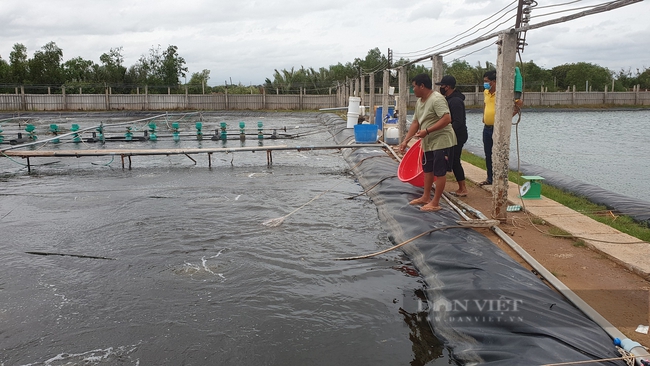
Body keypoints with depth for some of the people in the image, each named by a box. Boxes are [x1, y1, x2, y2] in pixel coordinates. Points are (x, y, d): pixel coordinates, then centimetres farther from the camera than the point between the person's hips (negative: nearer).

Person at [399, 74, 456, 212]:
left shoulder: (437, 99, -21)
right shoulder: (419, 102, 9)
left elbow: (447, 119, -29)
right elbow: (415, 122, 12)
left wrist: (427, 131, -31)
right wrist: (405, 140, 4)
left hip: (441, 141, -10)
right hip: (428, 142, 10)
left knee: (439, 172, -3)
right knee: (427, 169, 19)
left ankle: (435, 203, 3)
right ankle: (426, 197, 33)